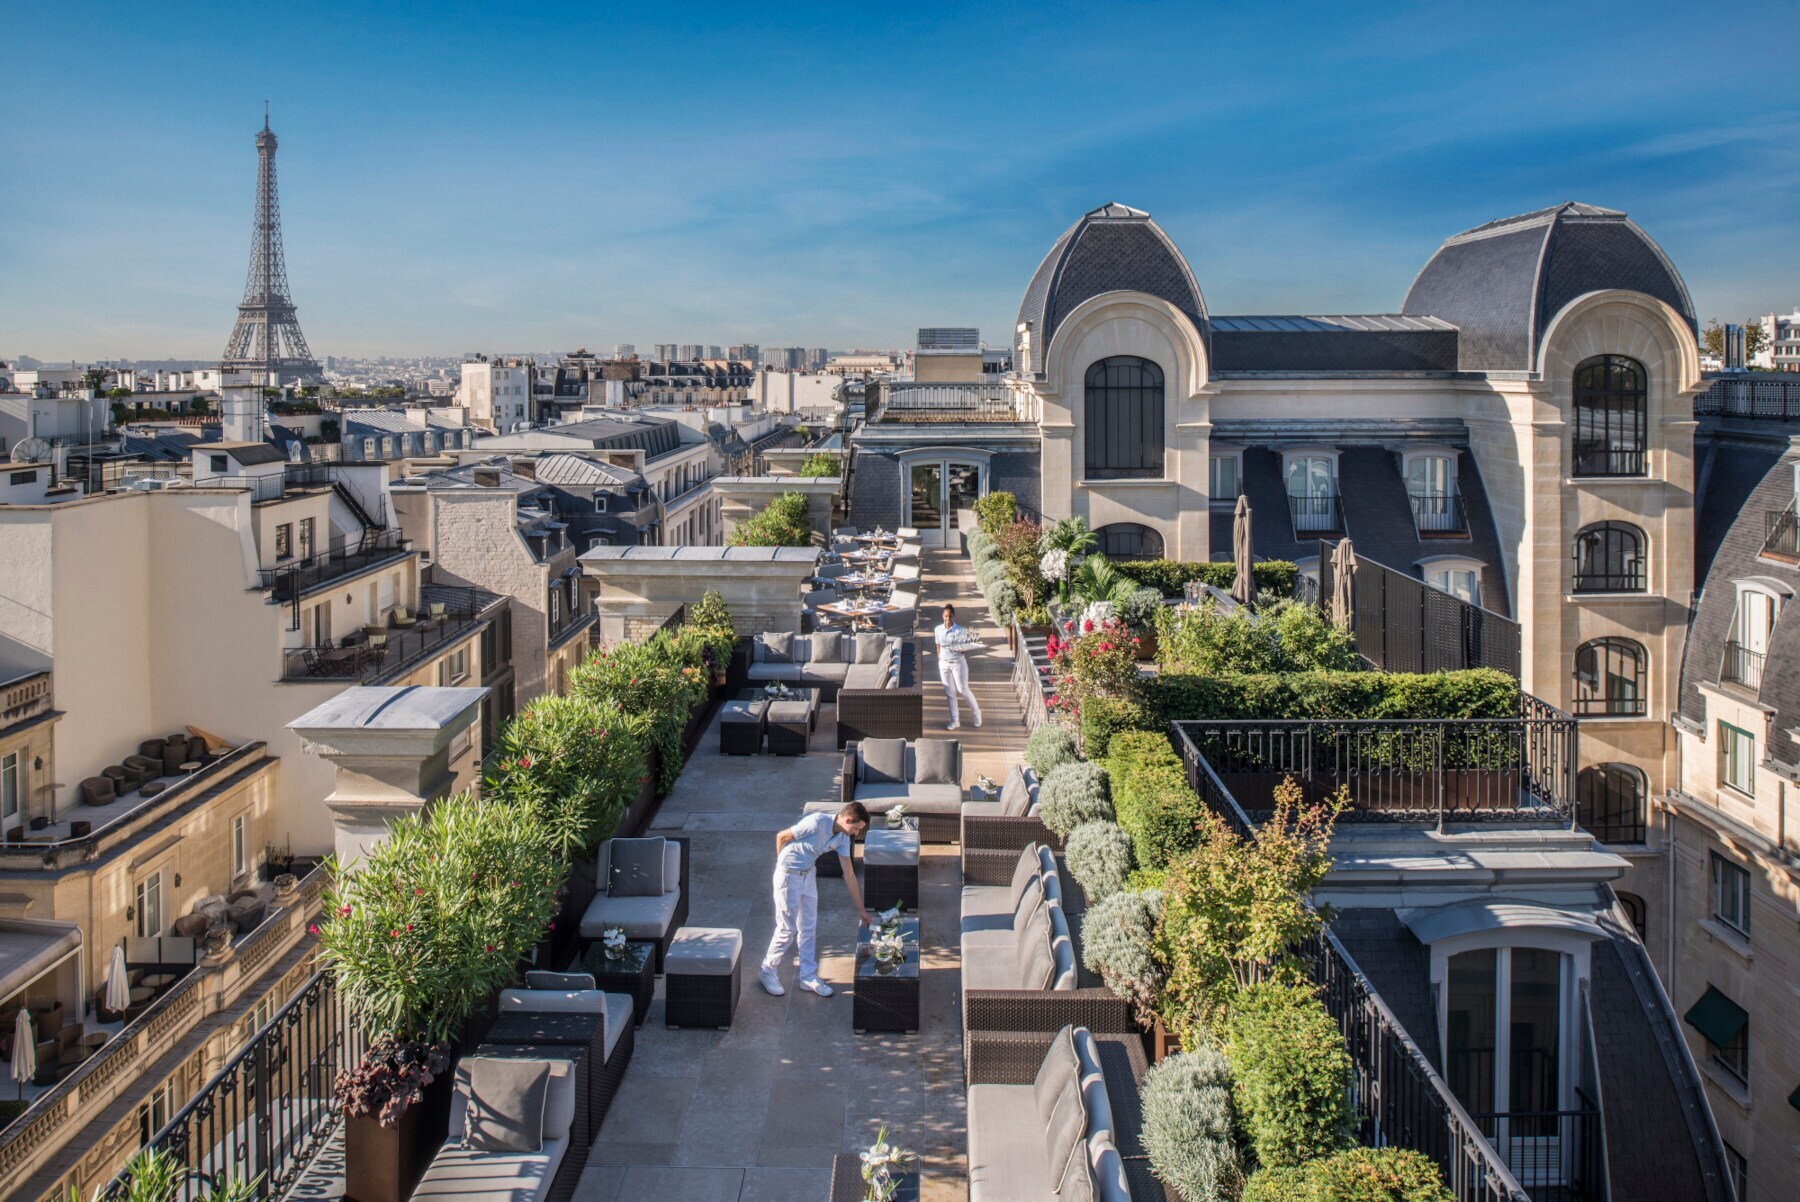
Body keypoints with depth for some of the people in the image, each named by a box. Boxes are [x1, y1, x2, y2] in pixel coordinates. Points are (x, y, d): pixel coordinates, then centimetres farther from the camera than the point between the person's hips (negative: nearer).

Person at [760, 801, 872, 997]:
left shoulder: (842, 838, -4)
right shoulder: (817, 823, -28)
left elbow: (849, 874, 3)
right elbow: (781, 837, -16)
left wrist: (860, 909, 6)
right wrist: (782, 865, -1)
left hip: (809, 875, 7)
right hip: (789, 876, -7)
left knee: (809, 928, 12)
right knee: (787, 929, 2)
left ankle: (808, 977, 23)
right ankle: (768, 971, 21)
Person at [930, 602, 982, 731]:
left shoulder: (959, 631, -12)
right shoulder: (938, 629, 0)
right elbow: (938, 646, 10)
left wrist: (962, 649, -30)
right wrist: (939, 662, 12)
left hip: (958, 662, -4)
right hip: (944, 663, 4)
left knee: (962, 689, -3)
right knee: (950, 692, 7)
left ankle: (976, 712, 20)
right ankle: (955, 721, 16)